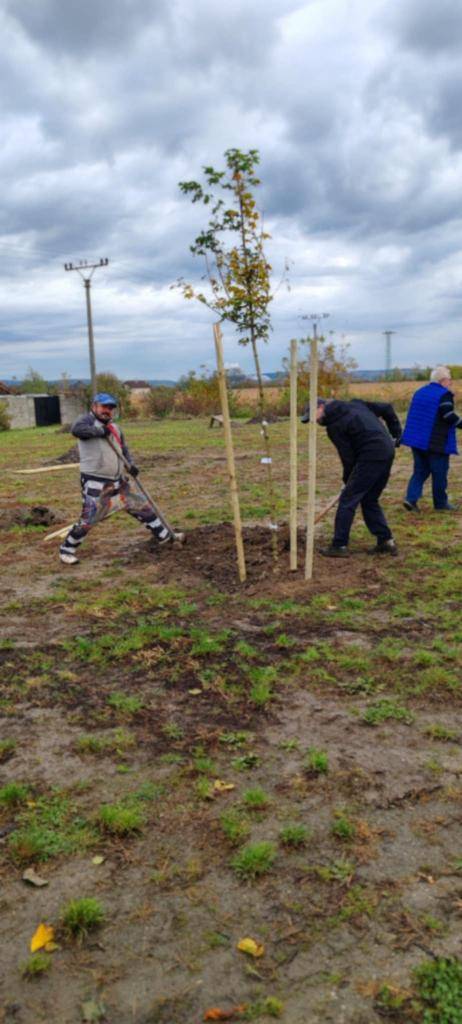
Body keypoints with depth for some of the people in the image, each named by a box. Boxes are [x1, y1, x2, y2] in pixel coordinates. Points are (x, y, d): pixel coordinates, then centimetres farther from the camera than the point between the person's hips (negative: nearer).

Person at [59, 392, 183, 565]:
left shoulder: (114, 428, 14)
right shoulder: (87, 420, -8)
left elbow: (123, 449, 19)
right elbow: (76, 429, -31)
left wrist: (130, 465, 0)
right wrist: (100, 431, -24)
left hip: (119, 481, 7)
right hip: (96, 484, -7)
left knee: (142, 506, 13)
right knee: (87, 520, -7)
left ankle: (165, 535, 27)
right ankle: (67, 549, 13)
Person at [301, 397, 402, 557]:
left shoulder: (334, 426, -6)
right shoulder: (355, 404, 17)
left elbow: (348, 457, -6)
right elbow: (386, 408, 18)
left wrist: (347, 480, 9)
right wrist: (396, 433, 24)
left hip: (370, 457, -9)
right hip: (388, 452, 9)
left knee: (348, 499, -1)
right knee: (370, 500, 18)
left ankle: (339, 546, 1)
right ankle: (386, 541, 17)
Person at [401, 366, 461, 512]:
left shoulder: (420, 392, 12)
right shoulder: (444, 394, -10)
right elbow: (449, 415, -19)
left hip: (417, 439, 7)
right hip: (436, 443, -7)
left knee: (420, 471, 12)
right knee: (439, 473, 5)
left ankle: (411, 498, -4)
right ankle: (441, 503, 15)